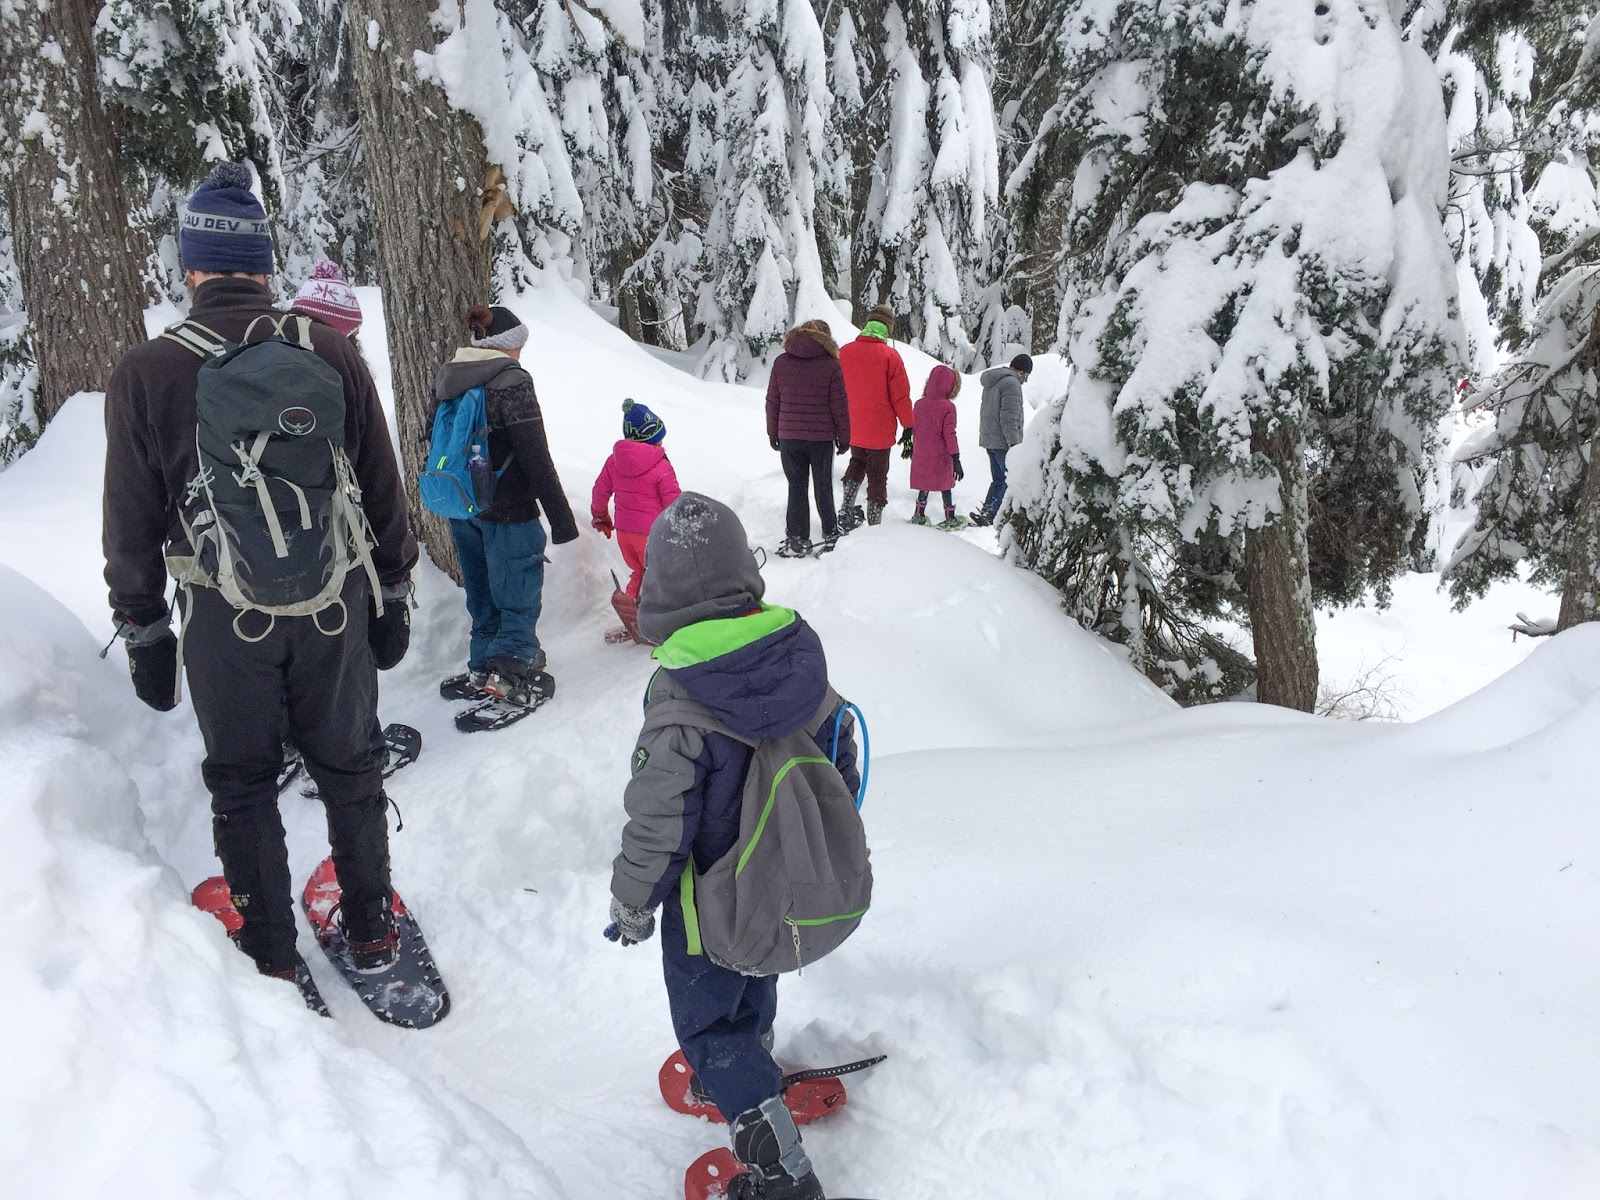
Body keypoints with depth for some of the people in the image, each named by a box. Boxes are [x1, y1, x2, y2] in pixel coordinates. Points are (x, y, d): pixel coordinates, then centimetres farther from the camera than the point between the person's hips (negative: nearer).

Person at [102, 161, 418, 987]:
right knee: (347, 767, 17)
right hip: (334, 602, 1)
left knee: (241, 783, 16)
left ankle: (271, 955, 28)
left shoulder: (146, 373, -8)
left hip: (224, 617, -1)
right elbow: (383, 490, 0)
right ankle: (370, 931, 30)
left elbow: (132, 524, -3)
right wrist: (394, 594, 11)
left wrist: (143, 632, 8)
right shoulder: (331, 354, -6)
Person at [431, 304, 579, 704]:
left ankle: (482, 666, 26)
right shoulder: (512, 382, -16)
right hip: (507, 510, -7)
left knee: (482, 593, 19)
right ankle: (510, 669, 2)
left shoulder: (445, 380, 7)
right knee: (518, 593, 5)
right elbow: (536, 457, -18)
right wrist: (561, 516, -14)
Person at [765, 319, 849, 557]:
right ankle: (830, 535, 19)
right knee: (823, 487, 10)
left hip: (789, 437, 2)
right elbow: (839, 405, -6)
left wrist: (773, 433, 14)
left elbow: (772, 402, 4)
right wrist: (843, 437, 4)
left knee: (796, 488, 8)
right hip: (822, 438, -2)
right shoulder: (830, 364, -7)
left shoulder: (781, 362, 1)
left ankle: (798, 540, 7)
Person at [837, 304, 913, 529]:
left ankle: (846, 513, 11)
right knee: (877, 476, 8)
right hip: (880, 432, -4)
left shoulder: (843, 352, -1)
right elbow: (901, 395, -10)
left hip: (851, 430, 4)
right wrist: (908, 426, 1)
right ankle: (874, 525, 11)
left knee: (857, 464, 25)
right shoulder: (890, 355, -13)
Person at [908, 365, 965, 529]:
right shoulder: (948, 407, -16)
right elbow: (949, 434, -17)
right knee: (946, 485, 10)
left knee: (924, 485, 17)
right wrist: (956, 458, -13)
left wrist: (912, 448, 24)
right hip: (941, 455, -4)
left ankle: (919, 516, 23)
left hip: (921, 454, 4)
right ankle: (950, 518, 18)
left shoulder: (919, 404, -2)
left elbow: (914, 428, 9)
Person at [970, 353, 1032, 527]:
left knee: (998, 479, 16)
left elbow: (985, 412, 23)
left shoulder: (991, 383, 18)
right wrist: (1014, 442, -20)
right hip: (1003, 442, -10)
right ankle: (991, 514, -15)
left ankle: (986, 511, 11)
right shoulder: (1012, 384, -13)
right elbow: (1009, 417, -20)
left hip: (988, 439, 10)